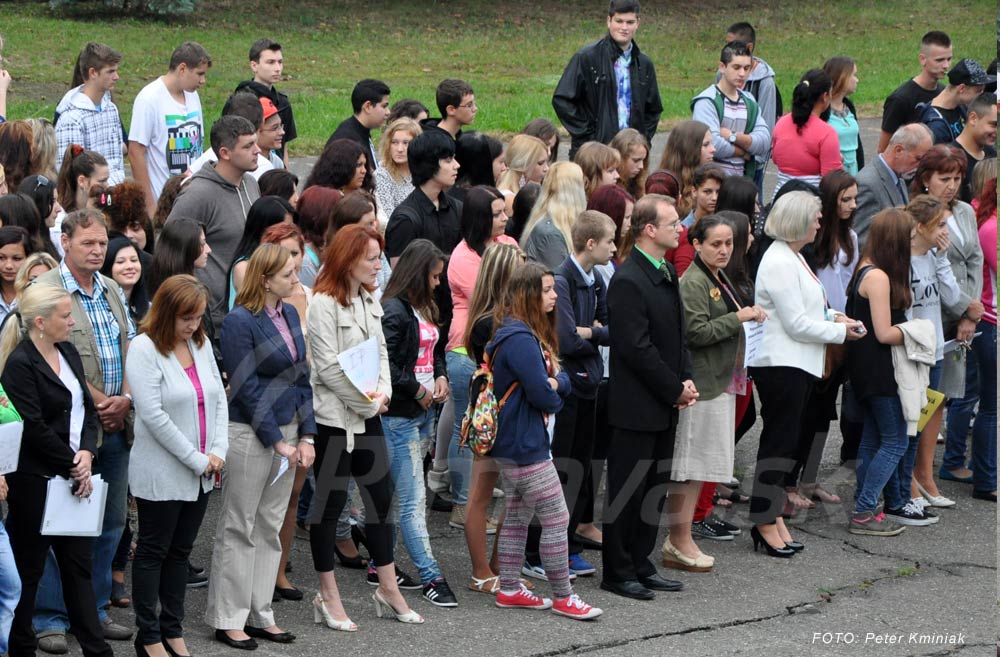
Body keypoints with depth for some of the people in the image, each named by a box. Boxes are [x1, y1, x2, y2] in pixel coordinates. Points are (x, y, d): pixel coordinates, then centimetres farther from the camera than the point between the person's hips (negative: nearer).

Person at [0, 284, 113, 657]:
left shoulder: (68, 353, 10)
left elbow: (87, 409, 12)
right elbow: (34, 428, -18)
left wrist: (87, 453, -4)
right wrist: (73, 465, -11)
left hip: (76, 477, 8)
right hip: (36, 482, -8)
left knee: (78, 565, 10)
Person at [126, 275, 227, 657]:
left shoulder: (201, 344, 8)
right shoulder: (144, 349, -14)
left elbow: (219, 399, 10)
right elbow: (153, 414, -20)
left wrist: (218, 452, -5)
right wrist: (197, 459, -17)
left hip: (200, 474, 7)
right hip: (161, 476, -7)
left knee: (180, 552, 13)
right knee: (153, 551, 3)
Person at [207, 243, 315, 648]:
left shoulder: (289, 315, 9)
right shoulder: (240, 321, -14)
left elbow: (301, 376, 12)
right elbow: (247, 387, -16)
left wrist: (306, 436, 4)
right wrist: (278, 442, -14)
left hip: (286, 433, 7)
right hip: (250, 434, -7)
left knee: (270, 527, 12)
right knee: (239, 528, 0)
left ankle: (260, 614, 19)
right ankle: (228, 620, 7)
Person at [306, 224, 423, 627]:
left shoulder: (368, 300, 10)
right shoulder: (324, 304, -14)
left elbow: (381, 350, 12)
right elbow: (328, 367, -17)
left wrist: (383, 392, -6)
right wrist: (366, 400, -13)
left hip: (367, 413, 8)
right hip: (333, 415, -8)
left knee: (381, 495, 10)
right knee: (330, 501, 1)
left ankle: (388, 589, 19)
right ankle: (328, 597, 10)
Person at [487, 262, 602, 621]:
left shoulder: (532, 335, 12)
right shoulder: (521, 340, -22)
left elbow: (562, 378, 10)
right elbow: (542, 395, -24)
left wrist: (555, 382, -13)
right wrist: (554, 399, -1)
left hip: (510, 443, 11)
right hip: (525, 446, -11)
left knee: (517, 517, 16)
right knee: (556, 518, -4)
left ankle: (509, 589, 23)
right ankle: (563, 597, 2)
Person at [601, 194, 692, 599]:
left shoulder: (667, 274, 13)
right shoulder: (628, 281, -17)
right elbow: (637, 348, -20)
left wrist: (686, 380, 4)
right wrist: (676, 389, -15)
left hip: (664, 405, 9)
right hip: (637, 406, -9)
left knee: (655, 488, 13)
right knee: (628, 489, -1)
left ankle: (640, 565, 21)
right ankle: (618, 572, 6)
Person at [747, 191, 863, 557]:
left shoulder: (792, 258, 15)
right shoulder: (779, 263, -18)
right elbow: (796, 324, -20)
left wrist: (833, 318, 9)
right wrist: (841, 331, -10)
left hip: (796, 365, 10)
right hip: (781, 365, -10)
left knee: (782, 443, 12)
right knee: (778, 444, -5)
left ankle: (772, 517, 17)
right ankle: (766, 523, 0)